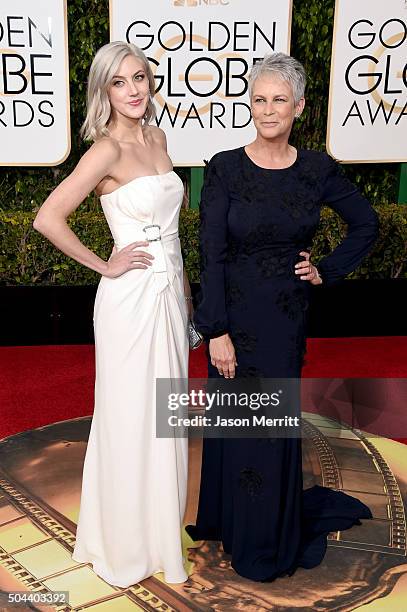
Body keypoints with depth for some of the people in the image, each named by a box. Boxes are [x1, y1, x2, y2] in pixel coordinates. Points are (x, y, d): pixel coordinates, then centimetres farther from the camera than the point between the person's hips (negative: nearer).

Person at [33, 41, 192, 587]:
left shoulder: (157, 138, 10)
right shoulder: (107, 150, -14)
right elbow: (48, 219, -21)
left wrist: (184, 289, 17)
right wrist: (105, 266, -13)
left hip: (169, 291, 7)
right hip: (132, 297, -7)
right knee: (130, 419, 5)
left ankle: (159, 528, 37)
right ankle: (127, 543, 26)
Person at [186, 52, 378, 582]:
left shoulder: (317, 169, -1)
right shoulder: (225, 169, -8)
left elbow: (366, 225, 13)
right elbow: (212, 255, -12)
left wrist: (327, 271, 3)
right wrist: (217, 332, -16)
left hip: (287, 317, 2)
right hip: (235, 314, -1)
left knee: (276, 424, 12)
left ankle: (271, 541, 35)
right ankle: (231, 523, 37)